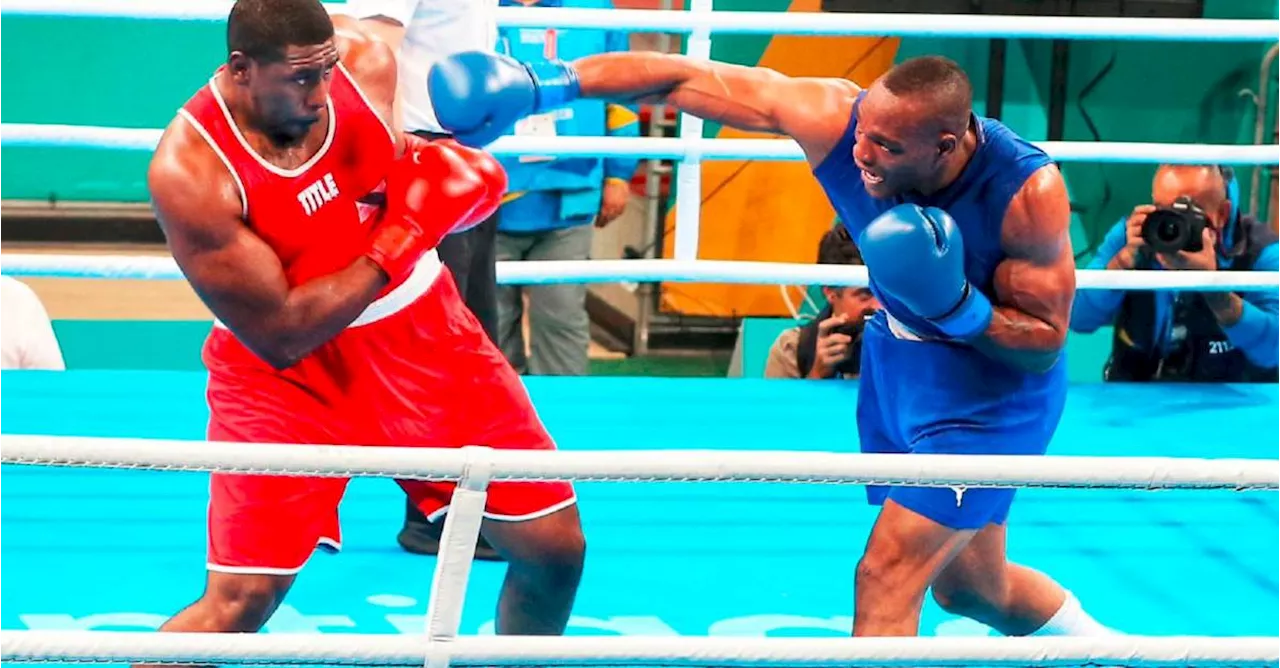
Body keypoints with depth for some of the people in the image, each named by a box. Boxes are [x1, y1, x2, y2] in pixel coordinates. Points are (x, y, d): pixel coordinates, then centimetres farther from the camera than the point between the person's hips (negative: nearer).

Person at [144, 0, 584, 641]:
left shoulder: (366, 63, -12)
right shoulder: (189, 172, -27)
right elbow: (279, 336, -22)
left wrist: (440, 168, -9)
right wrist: (398, 242, -24)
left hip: (419, 326, 5)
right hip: (286, 366, -5)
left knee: (554, 546, 3)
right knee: (240, 597, -13)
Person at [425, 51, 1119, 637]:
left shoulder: (1028, 190, -32)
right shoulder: (836, 117, -25)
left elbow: (1046, 341, -21)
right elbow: (687, 80, -22)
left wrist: (958, 310, -39)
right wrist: (549, 83, -29)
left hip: (992, 390, -6)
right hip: (894, 359, 6)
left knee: (886, 578, -13)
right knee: (970, 587, 21)